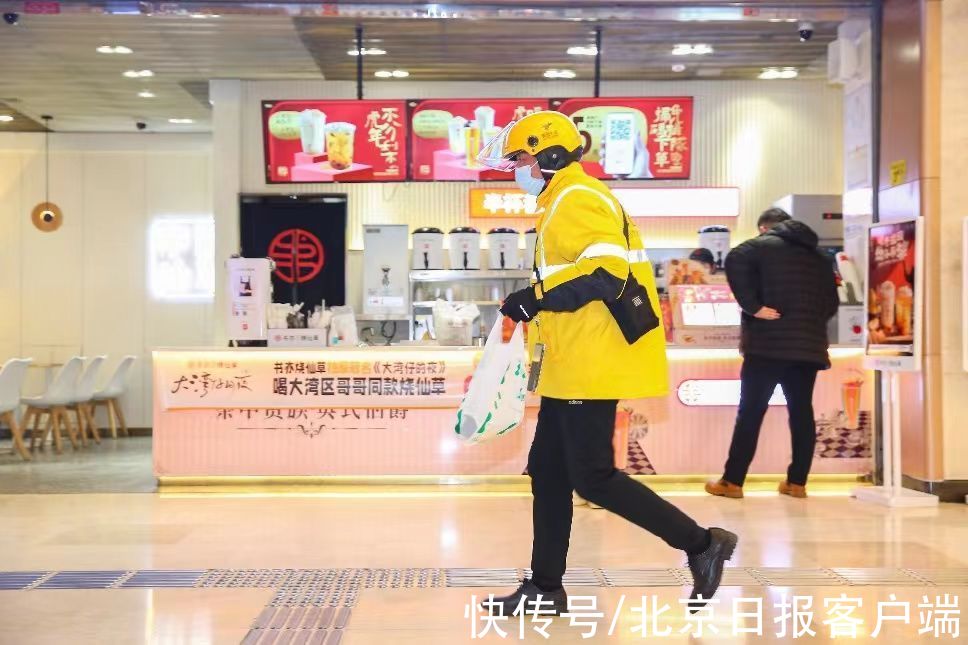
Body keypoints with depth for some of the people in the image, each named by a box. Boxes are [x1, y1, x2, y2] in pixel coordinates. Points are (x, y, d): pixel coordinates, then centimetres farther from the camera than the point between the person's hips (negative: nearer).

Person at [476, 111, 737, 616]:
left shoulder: (579, 200, -13)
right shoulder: (562, 204, 20)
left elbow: (605, 273, -24)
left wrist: (537, 296, -19)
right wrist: (539, 302, 17)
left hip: (591, 366, -11)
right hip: (572, 367, 11)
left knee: (593, 478, -8)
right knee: (548, 471, 11)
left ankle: (701, 543, 2)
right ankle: (546, 588, 18)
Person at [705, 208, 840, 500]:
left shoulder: (763, 245, 2)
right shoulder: (817, 256, 20)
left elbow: (735, 261, -19)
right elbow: (832, 302, 17)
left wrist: (753, 307, -17)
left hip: (769, 342, -5)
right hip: (809, 344, 5)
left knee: (751, 412, -2)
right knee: (802, 412, 11)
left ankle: (732, 482, 1)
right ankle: (797, 482, 11)